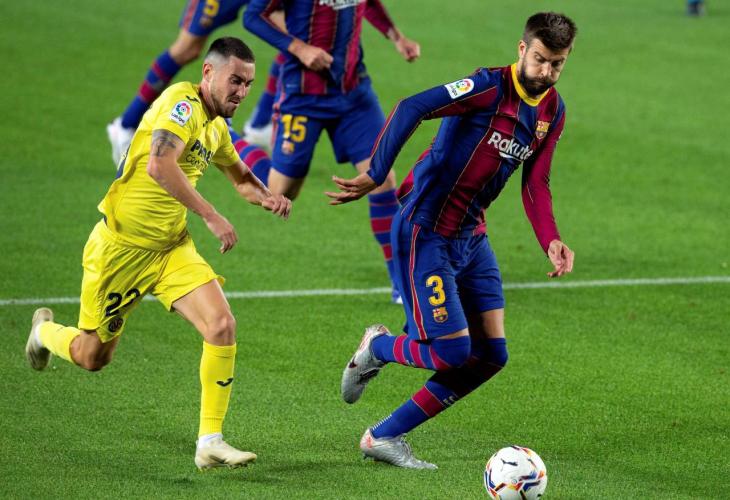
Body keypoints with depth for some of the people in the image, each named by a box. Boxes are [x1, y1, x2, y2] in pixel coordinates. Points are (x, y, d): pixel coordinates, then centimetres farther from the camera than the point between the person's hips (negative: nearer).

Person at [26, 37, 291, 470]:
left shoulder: (217, 128, 7)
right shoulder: (184, 101, -19)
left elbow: (241, 177, 26)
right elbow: (159, 166, -34)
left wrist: (267, 198, 4)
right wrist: (211, 216, -34)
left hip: (172, 248, 6)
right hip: (121, 247, -6)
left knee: (222, 326, -17)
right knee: (92, 358, 9)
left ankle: (210, 442, -11)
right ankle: (45, 331, 45)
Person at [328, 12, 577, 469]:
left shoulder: (553, 112, 6)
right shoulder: (490, 88, -19)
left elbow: (536, 185, 8)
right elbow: (412, 108, -29)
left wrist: (552, 241, -9)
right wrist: (375, 176, -33)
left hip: (471, 238, 8)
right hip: (426, 234, -8)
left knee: (491, 355, 2)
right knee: (453, 352, -13)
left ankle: (386, 437, 12)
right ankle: (377, 347, 21)